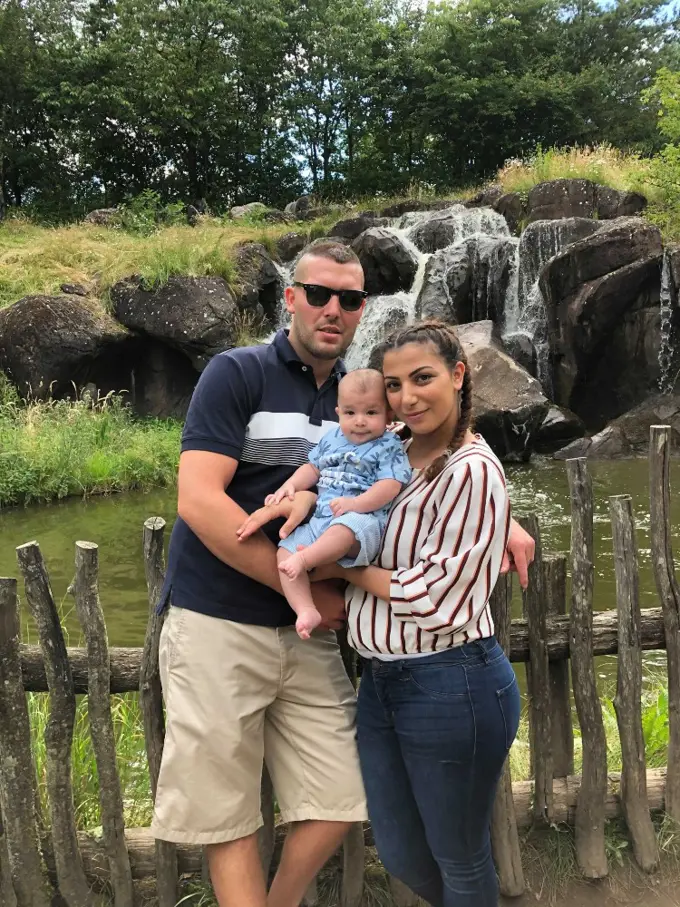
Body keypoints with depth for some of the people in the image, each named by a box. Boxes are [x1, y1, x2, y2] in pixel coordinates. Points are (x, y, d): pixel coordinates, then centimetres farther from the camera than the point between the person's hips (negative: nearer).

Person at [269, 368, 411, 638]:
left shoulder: (388, 446, 0)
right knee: (285, 550, -14)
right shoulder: (332, 438, 19)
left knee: (346, 527, -42)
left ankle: (304, 558, -48)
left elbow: (389, 486, -11)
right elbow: (313, 467, 26)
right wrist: (290, 485, 7)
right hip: (320, 519, 6)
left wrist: (356, 504, -24)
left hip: (364, 518, -6)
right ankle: (306, 611, -22)